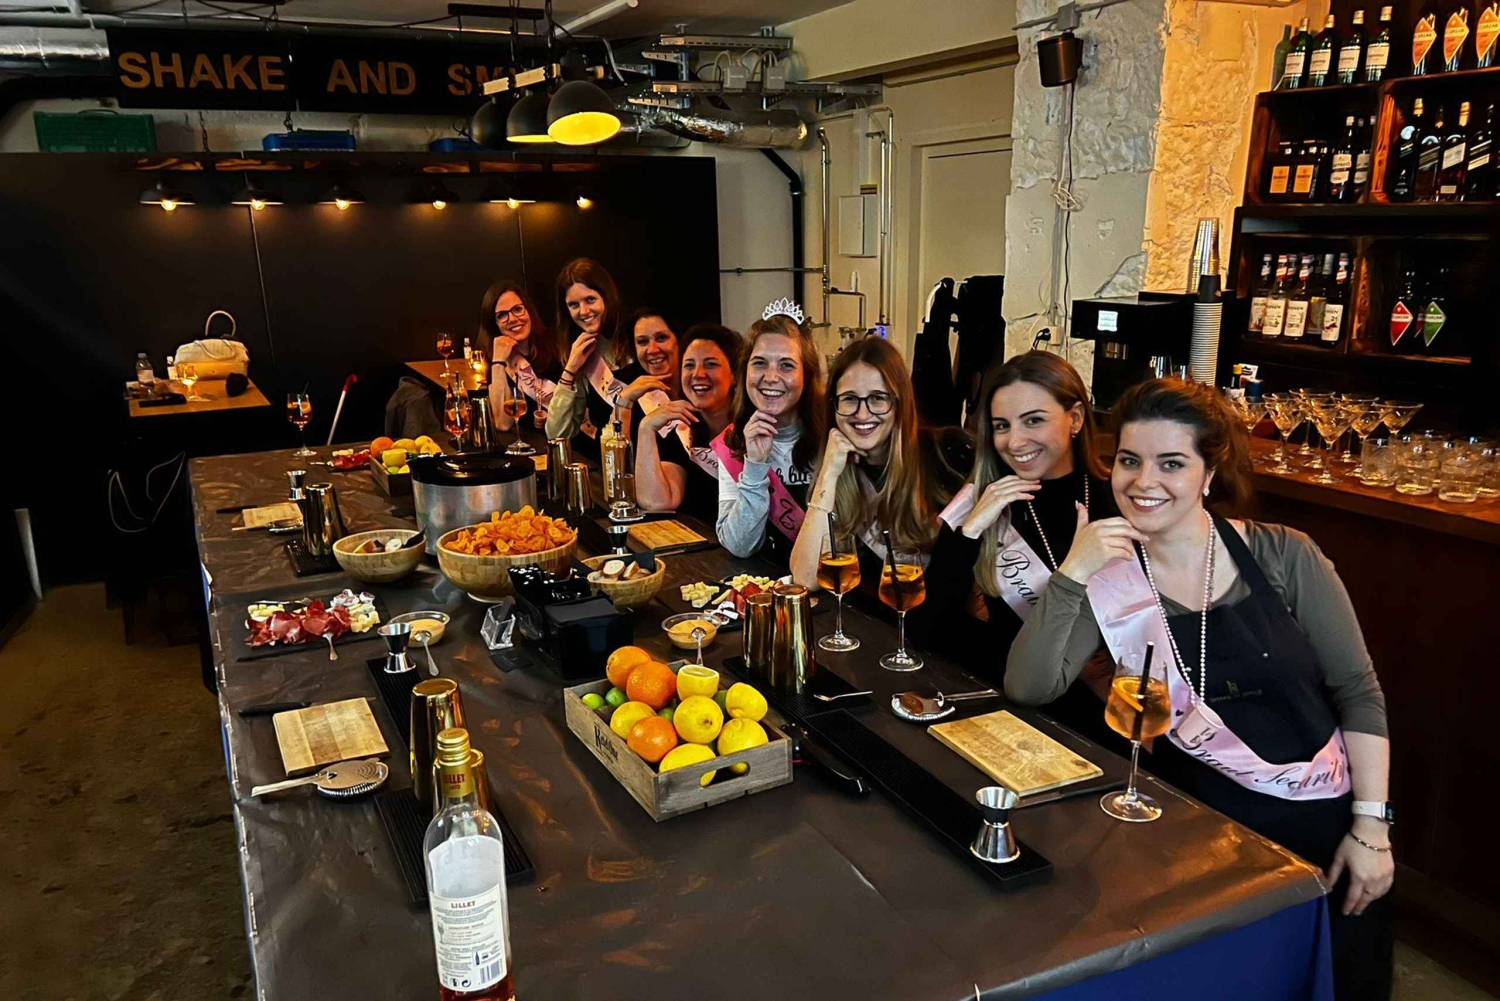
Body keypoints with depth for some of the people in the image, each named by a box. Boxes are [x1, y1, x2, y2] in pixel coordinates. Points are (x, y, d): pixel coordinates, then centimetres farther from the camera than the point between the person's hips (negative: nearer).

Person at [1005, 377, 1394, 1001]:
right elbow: (1028, 689, -19)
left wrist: (1371, 825, -8)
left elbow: (1358, 689, -2)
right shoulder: (1108, 578, -8)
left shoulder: (1283, 557, -7)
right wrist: (1071, 574, -28)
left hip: (1328, 819, 1)